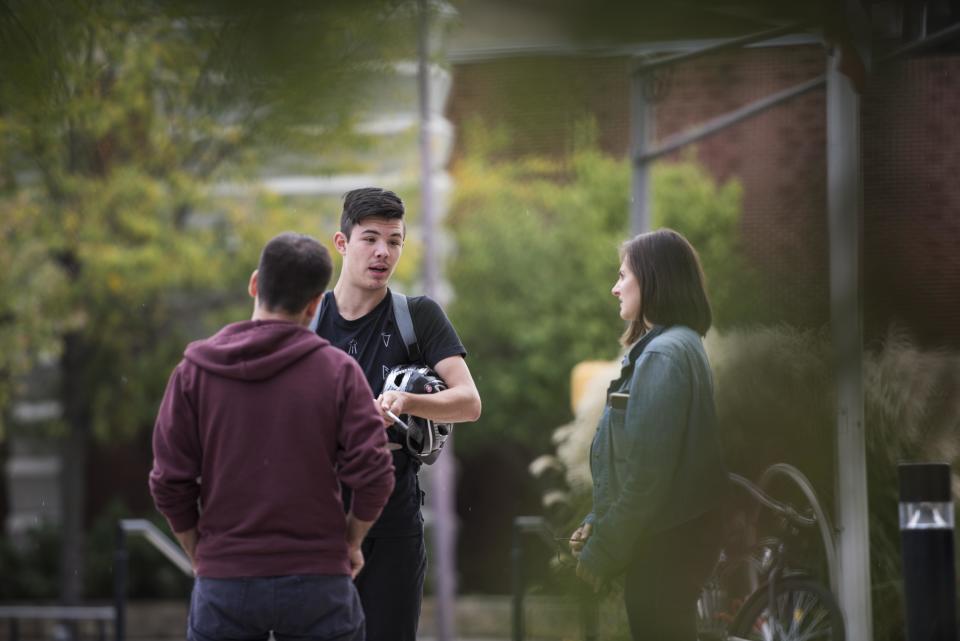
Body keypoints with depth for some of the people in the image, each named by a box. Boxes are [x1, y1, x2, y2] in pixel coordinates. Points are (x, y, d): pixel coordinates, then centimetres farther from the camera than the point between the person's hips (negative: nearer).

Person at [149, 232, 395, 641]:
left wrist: (198, 555, 12)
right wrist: (351, 542, 9)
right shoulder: (338, 371, -3)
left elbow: (170, 481, -2)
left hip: (223, 581, 1)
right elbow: (373, 474, -8)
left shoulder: (194, 371, 0)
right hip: (318, 584, -1)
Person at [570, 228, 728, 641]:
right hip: (671, 534, 10)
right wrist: (596, 526, 9)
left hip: (664, 543, -10)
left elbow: (647, 472, -22)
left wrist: (600, 554, -15)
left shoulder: (663, 355, -18)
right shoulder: (679, 345, 14)